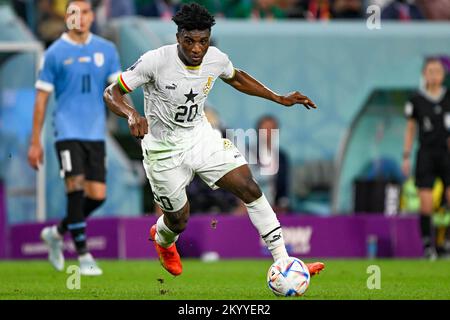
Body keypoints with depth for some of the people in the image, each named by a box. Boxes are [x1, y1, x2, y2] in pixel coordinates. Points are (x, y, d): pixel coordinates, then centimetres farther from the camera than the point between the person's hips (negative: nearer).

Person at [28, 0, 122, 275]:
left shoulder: (106, 50, 9)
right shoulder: (55, 53, 0)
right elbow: (42, 99, 3)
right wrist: (35, 142, 0)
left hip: (96, 133, 4)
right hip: (68, 131, -4)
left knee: (97, 196, 0)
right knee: (76, 187, -16)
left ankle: (57, 233, 24)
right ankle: (83, 256, -9)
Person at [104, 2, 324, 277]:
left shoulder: (217, 59, -12)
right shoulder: (156, 61, -27)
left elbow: (236, 78, 14)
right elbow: (111, 93, -20)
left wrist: (280, 99, 10)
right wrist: (132, 115, -42)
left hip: (200, 136, 4)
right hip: (164, 149, -4)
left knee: (250, 188, -11)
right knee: (179, 219, 9)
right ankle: (162, 241, 50)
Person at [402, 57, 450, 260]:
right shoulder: (417, 100, 5)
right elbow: (410, 129, 10)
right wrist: (406, 157, 6)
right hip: (426, 153, -1)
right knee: (426, 203, -7)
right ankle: (428, 245, 2)